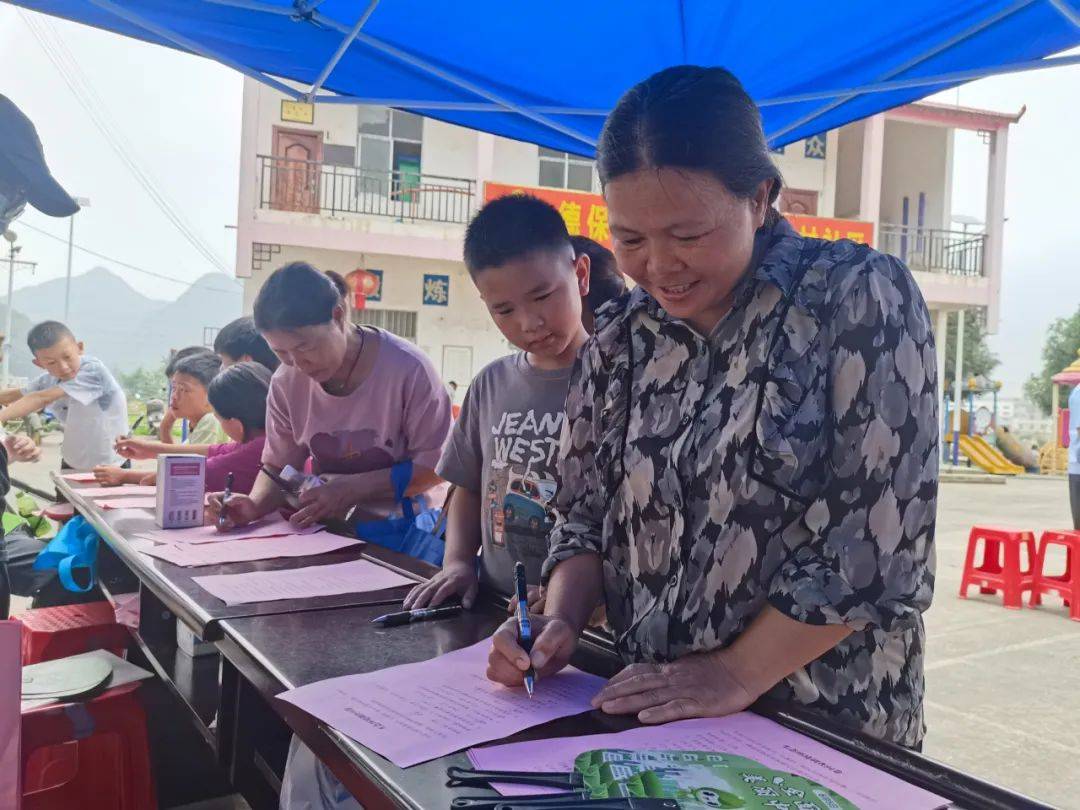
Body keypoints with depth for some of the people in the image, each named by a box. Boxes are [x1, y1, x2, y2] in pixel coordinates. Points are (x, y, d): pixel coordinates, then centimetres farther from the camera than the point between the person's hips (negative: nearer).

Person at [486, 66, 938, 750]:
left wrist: (738, 673, -16)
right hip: (648, 711, 4)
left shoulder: (862, 299, -12)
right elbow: (587, 514, 7)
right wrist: (560, 623, -9)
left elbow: (879, 541, -16)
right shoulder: (622, 340, 2)